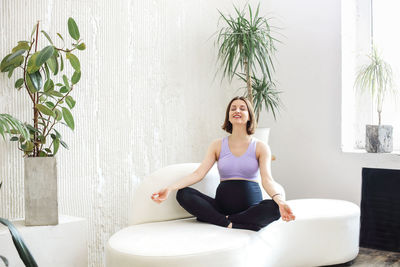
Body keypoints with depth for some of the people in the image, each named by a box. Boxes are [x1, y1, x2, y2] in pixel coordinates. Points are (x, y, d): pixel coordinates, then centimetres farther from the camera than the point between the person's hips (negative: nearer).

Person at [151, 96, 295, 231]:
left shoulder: (260, 147, 3)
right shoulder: (218, 145, 9)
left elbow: (267, 178, -11)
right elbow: (198, 173, -1)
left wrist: (280, 201, -33)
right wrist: (170, 188, -17)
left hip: (251, 206, -1)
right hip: (222, 204, 2)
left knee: (274, 207, -34)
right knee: (183, 194, -18)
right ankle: (230, 224, -24)